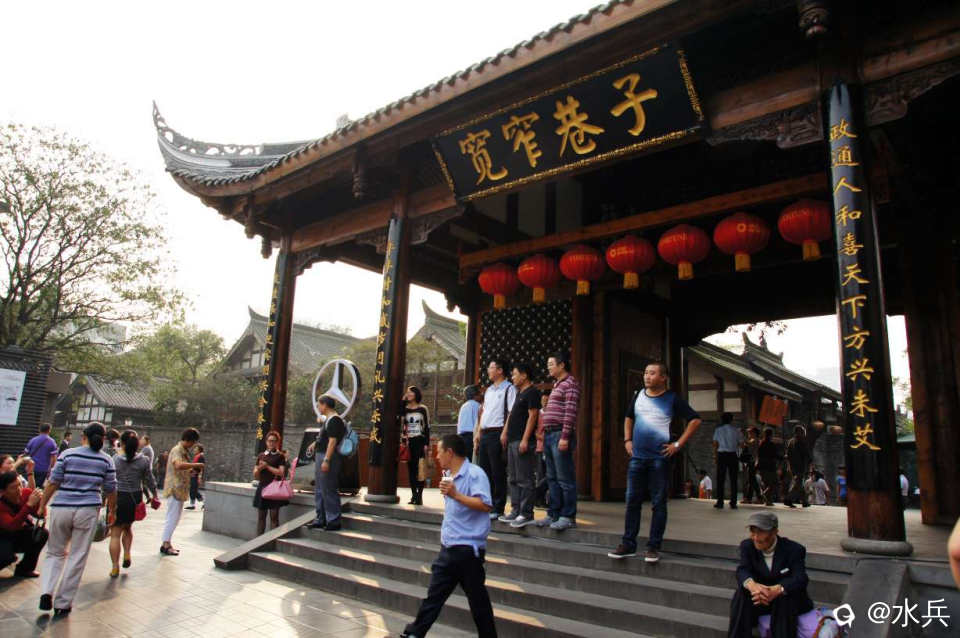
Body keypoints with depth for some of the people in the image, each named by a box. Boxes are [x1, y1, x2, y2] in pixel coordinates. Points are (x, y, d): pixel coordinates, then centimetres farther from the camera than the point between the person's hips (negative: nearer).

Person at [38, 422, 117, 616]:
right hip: (87, 511, 0)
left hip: (60, 508, 0)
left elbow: (53, 482, -1)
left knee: (55, 553, 18)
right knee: (77, 558, 8)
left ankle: (47, 591, -1)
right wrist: (112, 511, 20)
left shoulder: (68, 454, -1)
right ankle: (63, 603, 12)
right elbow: (111, 490, 7)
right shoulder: (106, 461, 2)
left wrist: (42, 505, 12)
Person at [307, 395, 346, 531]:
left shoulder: (334, 420, -16)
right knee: (320, 491, 17)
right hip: (322, 455, 11)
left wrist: (326, 460, -27)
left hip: (328, 456, -11)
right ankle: (321, 519, 26)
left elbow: (333, 441, -23)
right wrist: (316, 443, 28)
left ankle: (333, 521, 1)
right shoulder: (328, 419, 17)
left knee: (328, 491, -6)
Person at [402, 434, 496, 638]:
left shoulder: (475, 474, -16)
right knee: (434, 594, 13)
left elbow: (485, 505, -27)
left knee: (477, 598, 5)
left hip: (468, 548, -8)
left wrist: (455, 495, -30)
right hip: (448, 547, 8)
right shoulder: (448, 475, 12)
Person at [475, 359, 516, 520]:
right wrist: (478, 433, 14)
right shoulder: (488, 390, 20)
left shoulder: (509, 389, -5)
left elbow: (511, 414, -12)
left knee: (498, 473, -3)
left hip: (497, 433, -8)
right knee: (483, 471, 11)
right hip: (485, 434, 8)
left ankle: (498, 509, 4)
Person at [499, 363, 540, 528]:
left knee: (524, 479, -7)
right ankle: (516, 511, 18)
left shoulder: (532, 392, -9)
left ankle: (526, 514, -3)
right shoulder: (519, 393, 20)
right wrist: (505, 432, 15)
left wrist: (525, 440, -21)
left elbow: (532, 416, -16)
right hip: (513, 441, 10)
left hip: (523, 441, -10)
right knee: (513, 479, 12)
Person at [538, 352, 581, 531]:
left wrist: (565, 436, -22)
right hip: (549, 435, 10)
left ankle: (568, 516, 0)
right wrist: (545, 435, 18)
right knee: (552, 478, 12)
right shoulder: (557, 385, 21)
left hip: (560, 435, -10)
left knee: (565, 479, -5)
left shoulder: (570, 383, -8)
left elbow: (571, 412, -16)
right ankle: (553, 514, 19)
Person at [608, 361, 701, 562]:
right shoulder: (638, 395, 10)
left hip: (660, 458, -4)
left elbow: (695, 420, -1)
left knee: (658, 503, 3)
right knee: (632, 501, 5)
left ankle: (654, 547, 11)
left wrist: (679, 444, -6)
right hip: (637, 457, 4)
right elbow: (628, 418, 24)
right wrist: (627, 440, 12)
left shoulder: (672, 399, -2)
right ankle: (628, 544, 12)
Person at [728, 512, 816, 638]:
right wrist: (751, 584, -46)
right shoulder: (747, 546, -6)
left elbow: (800, 579, -28)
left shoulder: (794, 549, -15)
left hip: (789, 600, -2)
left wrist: (777, 590, -49)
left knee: (784, 597, -34)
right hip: (761, 597, 2)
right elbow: (743, 570, -20)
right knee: (743, 592, -26)